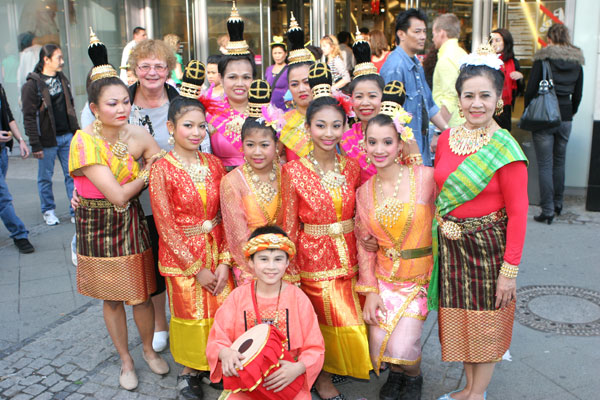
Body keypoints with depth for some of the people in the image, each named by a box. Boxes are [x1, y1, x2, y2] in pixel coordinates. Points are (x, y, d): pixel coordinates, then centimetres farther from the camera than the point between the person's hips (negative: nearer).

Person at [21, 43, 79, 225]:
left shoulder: (62, 79, 11)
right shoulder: (32, 84, -8)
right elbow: (29, 116, -10)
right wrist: (35, 144, -13)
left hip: (67, 136, 5)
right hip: (47, 140, -5)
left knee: (72, 174, 4)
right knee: (45, 177, 8)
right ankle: (48, 210, 24)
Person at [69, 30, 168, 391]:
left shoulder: (138, 135, -7)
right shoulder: (85, 141, -18)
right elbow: (119, 195, -20)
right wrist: (146, 173, -10)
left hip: (133, 222, 2)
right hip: (98, 225, -2)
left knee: (142, 292, 10)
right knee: (112, 298, 13)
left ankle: (149, 350, 35)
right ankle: (126, 360, 33)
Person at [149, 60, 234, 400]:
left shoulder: (214, 164, 0)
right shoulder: (163, 170, -12)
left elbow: (225, 215, 1)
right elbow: (166, 226, -13)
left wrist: (224, 260, -7)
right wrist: (196, 267, -12)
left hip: (217, 251, 4)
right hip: (181, 255, -3)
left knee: (221, 311, 11)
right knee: (190, 314, 10)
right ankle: (190, 372, 33)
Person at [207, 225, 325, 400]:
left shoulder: (298, 297, -3)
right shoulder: (238, 297, 0)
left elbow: (315, 348, -3)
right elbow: (217, 339, 0)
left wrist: (298, 368, -22)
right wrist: (224, 352, -23)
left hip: (288, 379, 0)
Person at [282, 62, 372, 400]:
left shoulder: (352, 167, -1)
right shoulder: (294, 171, -10)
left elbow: (361, 217, 6)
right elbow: (290, 226, -7)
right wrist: (290, 271, -6)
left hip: (350, 255, 4)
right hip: (314, 257, -3)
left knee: (354, 321, 13)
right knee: (325, 320, 7)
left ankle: (337, 365, 41)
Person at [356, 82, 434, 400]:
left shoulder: (425, 177, -11)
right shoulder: (364, 191, 1)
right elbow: (364, 245, 5)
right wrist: (370, 291, -1)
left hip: (419, 276, -3)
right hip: (382, 276, 3)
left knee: (402, 347, -14)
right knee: (379, 344, -7)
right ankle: (394, 374, 30)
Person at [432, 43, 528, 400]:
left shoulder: (506, 149, -15)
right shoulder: (447, 138, 1)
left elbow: (517, 213, -14)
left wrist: (510, 270, -15)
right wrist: (438, 237, 4)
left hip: (488, 246, -5)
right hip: (449, 245, 5)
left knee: (486, 323, 11)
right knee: (459, 319, 17)